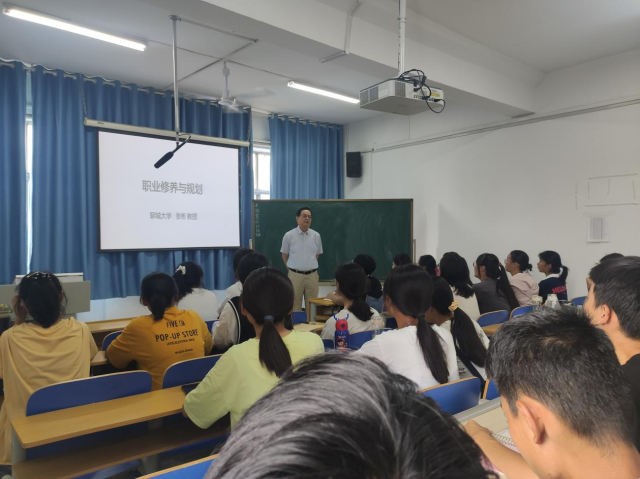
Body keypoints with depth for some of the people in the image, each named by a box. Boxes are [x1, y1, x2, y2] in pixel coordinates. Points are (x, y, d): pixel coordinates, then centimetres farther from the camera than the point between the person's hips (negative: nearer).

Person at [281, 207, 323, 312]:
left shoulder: (316, 236, 3)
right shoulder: (289, 235, -4)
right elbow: (284, 255, 7)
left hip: (312, 275, 2)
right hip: (295, 275, -2)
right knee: (295, 306, 4)